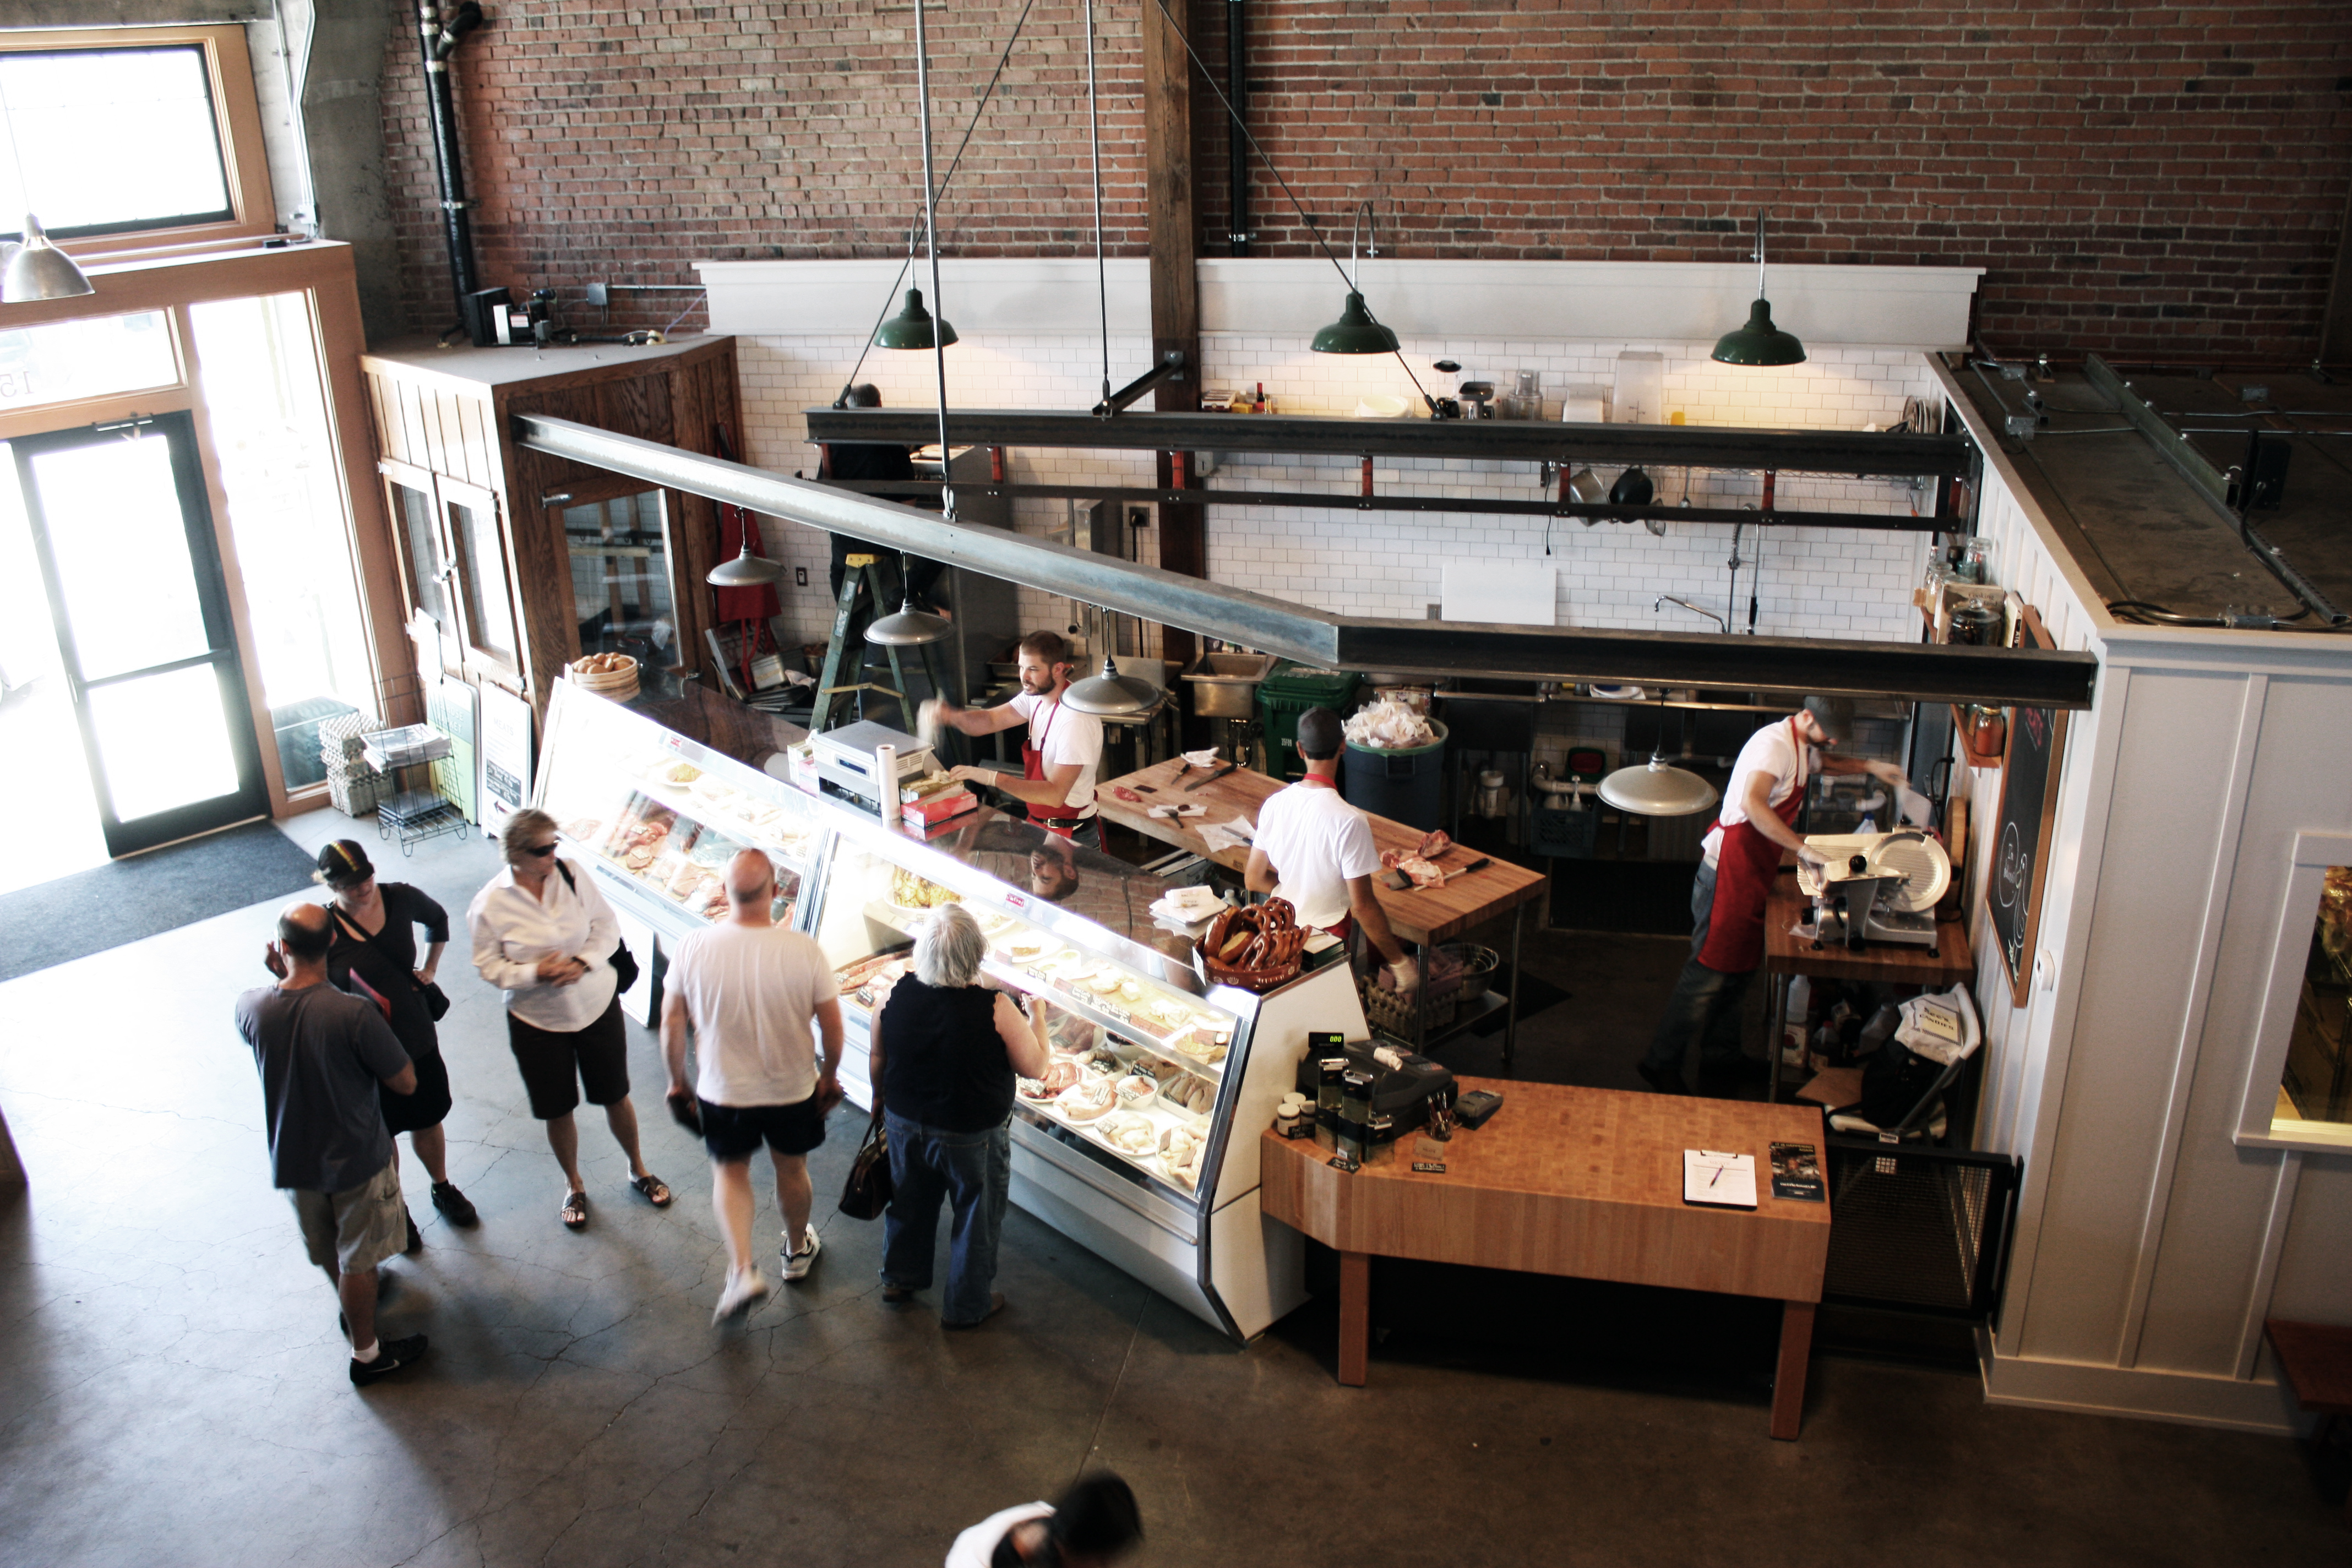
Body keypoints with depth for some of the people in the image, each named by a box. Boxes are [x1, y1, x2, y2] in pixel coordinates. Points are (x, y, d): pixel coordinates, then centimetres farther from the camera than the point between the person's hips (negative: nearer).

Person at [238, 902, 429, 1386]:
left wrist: (280, 976, -3)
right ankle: (367, 1354, 33)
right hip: (355, 1160, -4)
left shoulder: (251, 1007, -18)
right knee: (358, 1259, 16)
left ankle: (354, 1308, 56)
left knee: (328, 1251, 30)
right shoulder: (355, 1014, -32)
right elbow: (405, 1083, -21)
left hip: (291, 1160, 5)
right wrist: (378, 1025, -9)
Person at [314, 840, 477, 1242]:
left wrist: (430, 969, 11)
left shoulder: (401, 899, -12)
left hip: (418, 1038, 3)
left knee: (428, 1121, 23)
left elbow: (438, 919, 12)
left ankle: (443, 1189, 49)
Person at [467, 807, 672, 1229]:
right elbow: (489, 965, -8)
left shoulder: (572, 875, -12)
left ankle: (638, 1170, 40)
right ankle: (573, 1185, 39)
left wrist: (584, 962, -20)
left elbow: (607, 925, -3)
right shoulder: (490, 904, -16)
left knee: (616, 1096, 15)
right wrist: (534, 973, -25)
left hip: (598, 1005, 1)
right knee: (557, 1112, 13)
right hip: (537, 1020, -1)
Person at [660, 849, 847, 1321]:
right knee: (792, 1168, 25)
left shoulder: (692, 950, -20)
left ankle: (742, 1269, 12)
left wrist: (677, 1080, 9)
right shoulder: (805, 951, -23)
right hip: (793, 1088, 0)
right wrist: (829, 1076, 7)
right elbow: (832, 1024, -12)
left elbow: (672, 1024, -8)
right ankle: (797, 1250, 46)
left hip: (722, 1089, 0)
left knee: (730, 1173, 23)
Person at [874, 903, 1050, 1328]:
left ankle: (900, 1277, 49)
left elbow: (878, 1060, -1)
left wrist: (882, 1101, 18)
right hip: (972, 1135, -4)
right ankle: (967, 1305, 35)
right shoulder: (996, 1009, -26)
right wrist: (1037, 1015, 1)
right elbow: (1035, 1067, -14)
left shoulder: (896, 994, -16)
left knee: (910, 1201, 28)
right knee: (976, 1216, 18)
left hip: (905, 1123, 4)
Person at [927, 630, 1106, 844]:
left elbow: (1055, 795, -32)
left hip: (1069, 835, -8)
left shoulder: (1076, 720, -28)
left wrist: (991, 777, -35)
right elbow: (991, 720, 1)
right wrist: (949, 715, -21)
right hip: (1039, 824, 8)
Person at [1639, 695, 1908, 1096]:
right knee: (1709, 971, -8)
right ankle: (1660, 1064, -2)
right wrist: (1802, 848, -36)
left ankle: (1720, 1056, 27)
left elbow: (1823, 762, 39)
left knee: (1737, 970, 16)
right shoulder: (1775, 743, -19)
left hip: (1754, 873, 10)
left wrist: (1869, 767, 23)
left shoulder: (1803, 747, 13)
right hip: (1729, 870, -10)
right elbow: (1752, 804, -35)